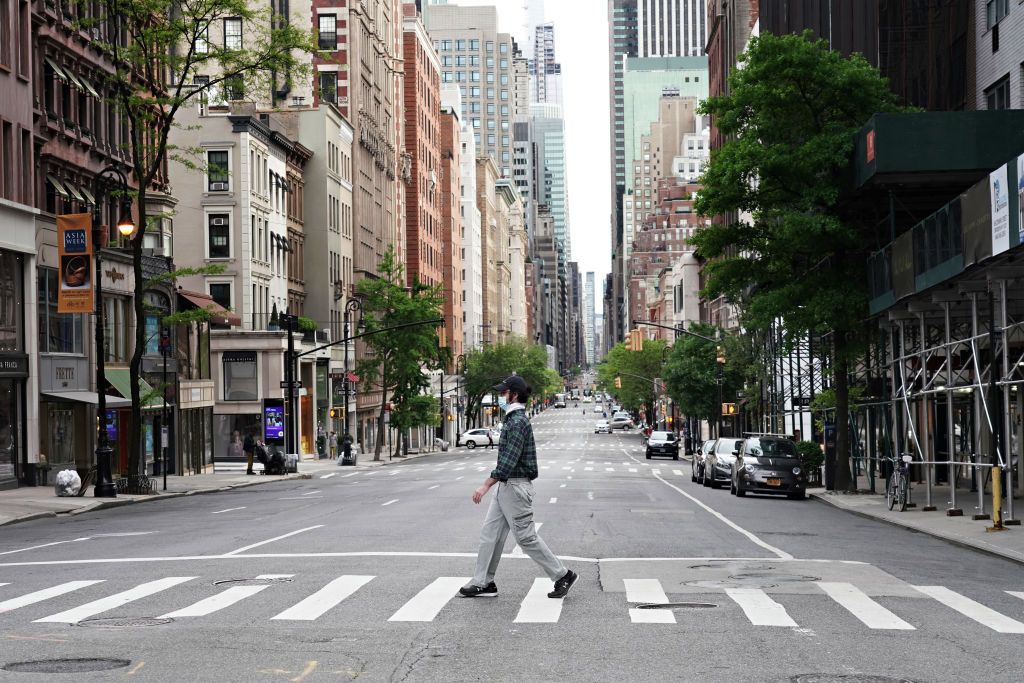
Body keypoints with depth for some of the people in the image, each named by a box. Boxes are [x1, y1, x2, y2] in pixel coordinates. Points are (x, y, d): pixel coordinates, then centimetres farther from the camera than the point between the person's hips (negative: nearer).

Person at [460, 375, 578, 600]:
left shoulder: (518, 422, -18)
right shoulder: (513, 419, 14)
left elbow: (509, 460, -24)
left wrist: (486, 485, -25)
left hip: (515, 486, -10)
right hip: (506, 486, 10)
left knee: (526, 537, -4)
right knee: (490, 533, 9)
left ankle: (562, 575, 6)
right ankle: (483, 583, 12)